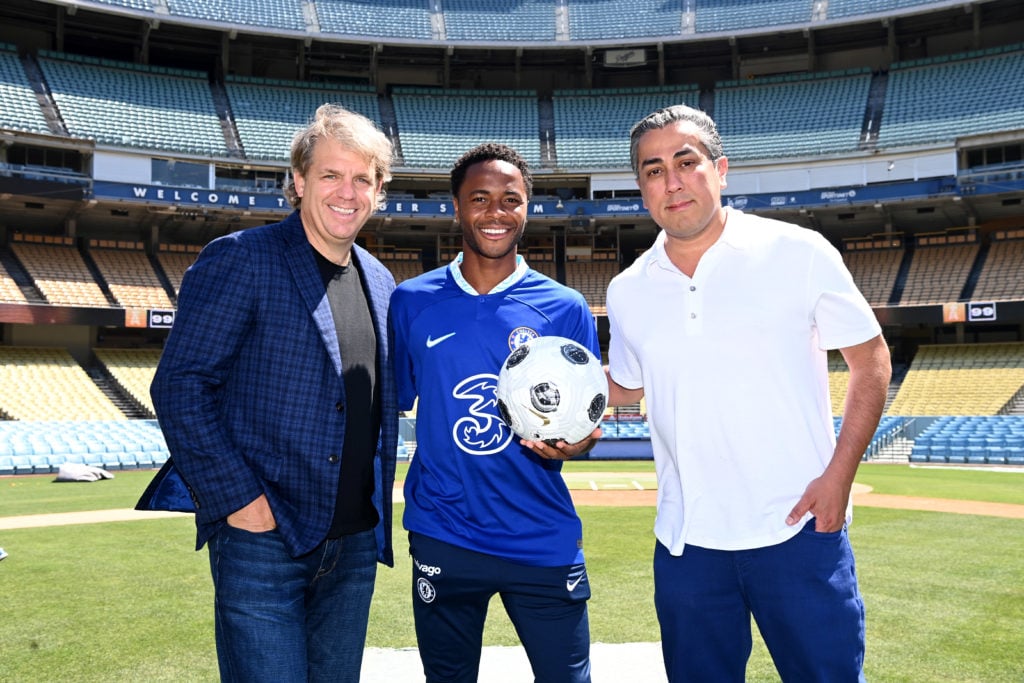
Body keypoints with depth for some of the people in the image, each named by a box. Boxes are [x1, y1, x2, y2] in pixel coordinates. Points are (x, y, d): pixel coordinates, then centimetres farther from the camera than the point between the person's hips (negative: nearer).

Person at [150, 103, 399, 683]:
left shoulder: (380, 282, 11)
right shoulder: (239, 260, -9)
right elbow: (180, 385, -13)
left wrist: (379, 497, 9)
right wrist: (239, 499, -17)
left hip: (356, 543, 6)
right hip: (264, 542, -6)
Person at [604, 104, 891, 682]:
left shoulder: (800, 253, -6)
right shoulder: (628, 292, 5)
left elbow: (871, 357, 0)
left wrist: (840, 472, -10)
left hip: (799, 530, -3)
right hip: (686, 545, 3)